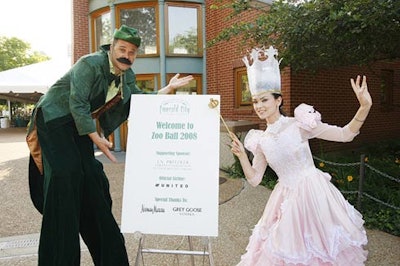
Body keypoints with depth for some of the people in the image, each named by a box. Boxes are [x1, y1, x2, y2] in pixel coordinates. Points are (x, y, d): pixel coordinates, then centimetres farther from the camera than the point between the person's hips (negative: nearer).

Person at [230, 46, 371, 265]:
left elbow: (345, 134, -13)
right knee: (287, 248, 14)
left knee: (318, 245, 10)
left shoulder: (300, 124, -10)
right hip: (286, 197, 4)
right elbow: (254, 179, 4)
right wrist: (242, 156, -10)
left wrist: (364, 107, -27)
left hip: (312, 193, -3)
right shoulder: (260, 140, 2)